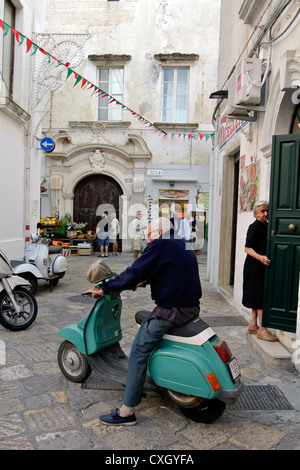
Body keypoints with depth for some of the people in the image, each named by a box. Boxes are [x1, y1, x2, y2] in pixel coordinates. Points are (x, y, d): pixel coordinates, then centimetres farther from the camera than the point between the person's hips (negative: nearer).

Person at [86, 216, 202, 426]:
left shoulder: (160, 245, -11)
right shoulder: (185, 248, 16)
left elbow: (134, 273, -16)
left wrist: (104, 289, -9)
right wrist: (144, 280, 32)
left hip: (171, 311, -10)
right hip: (191, 308, 10)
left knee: (139, 352, -3)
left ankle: (127, 412, 3)